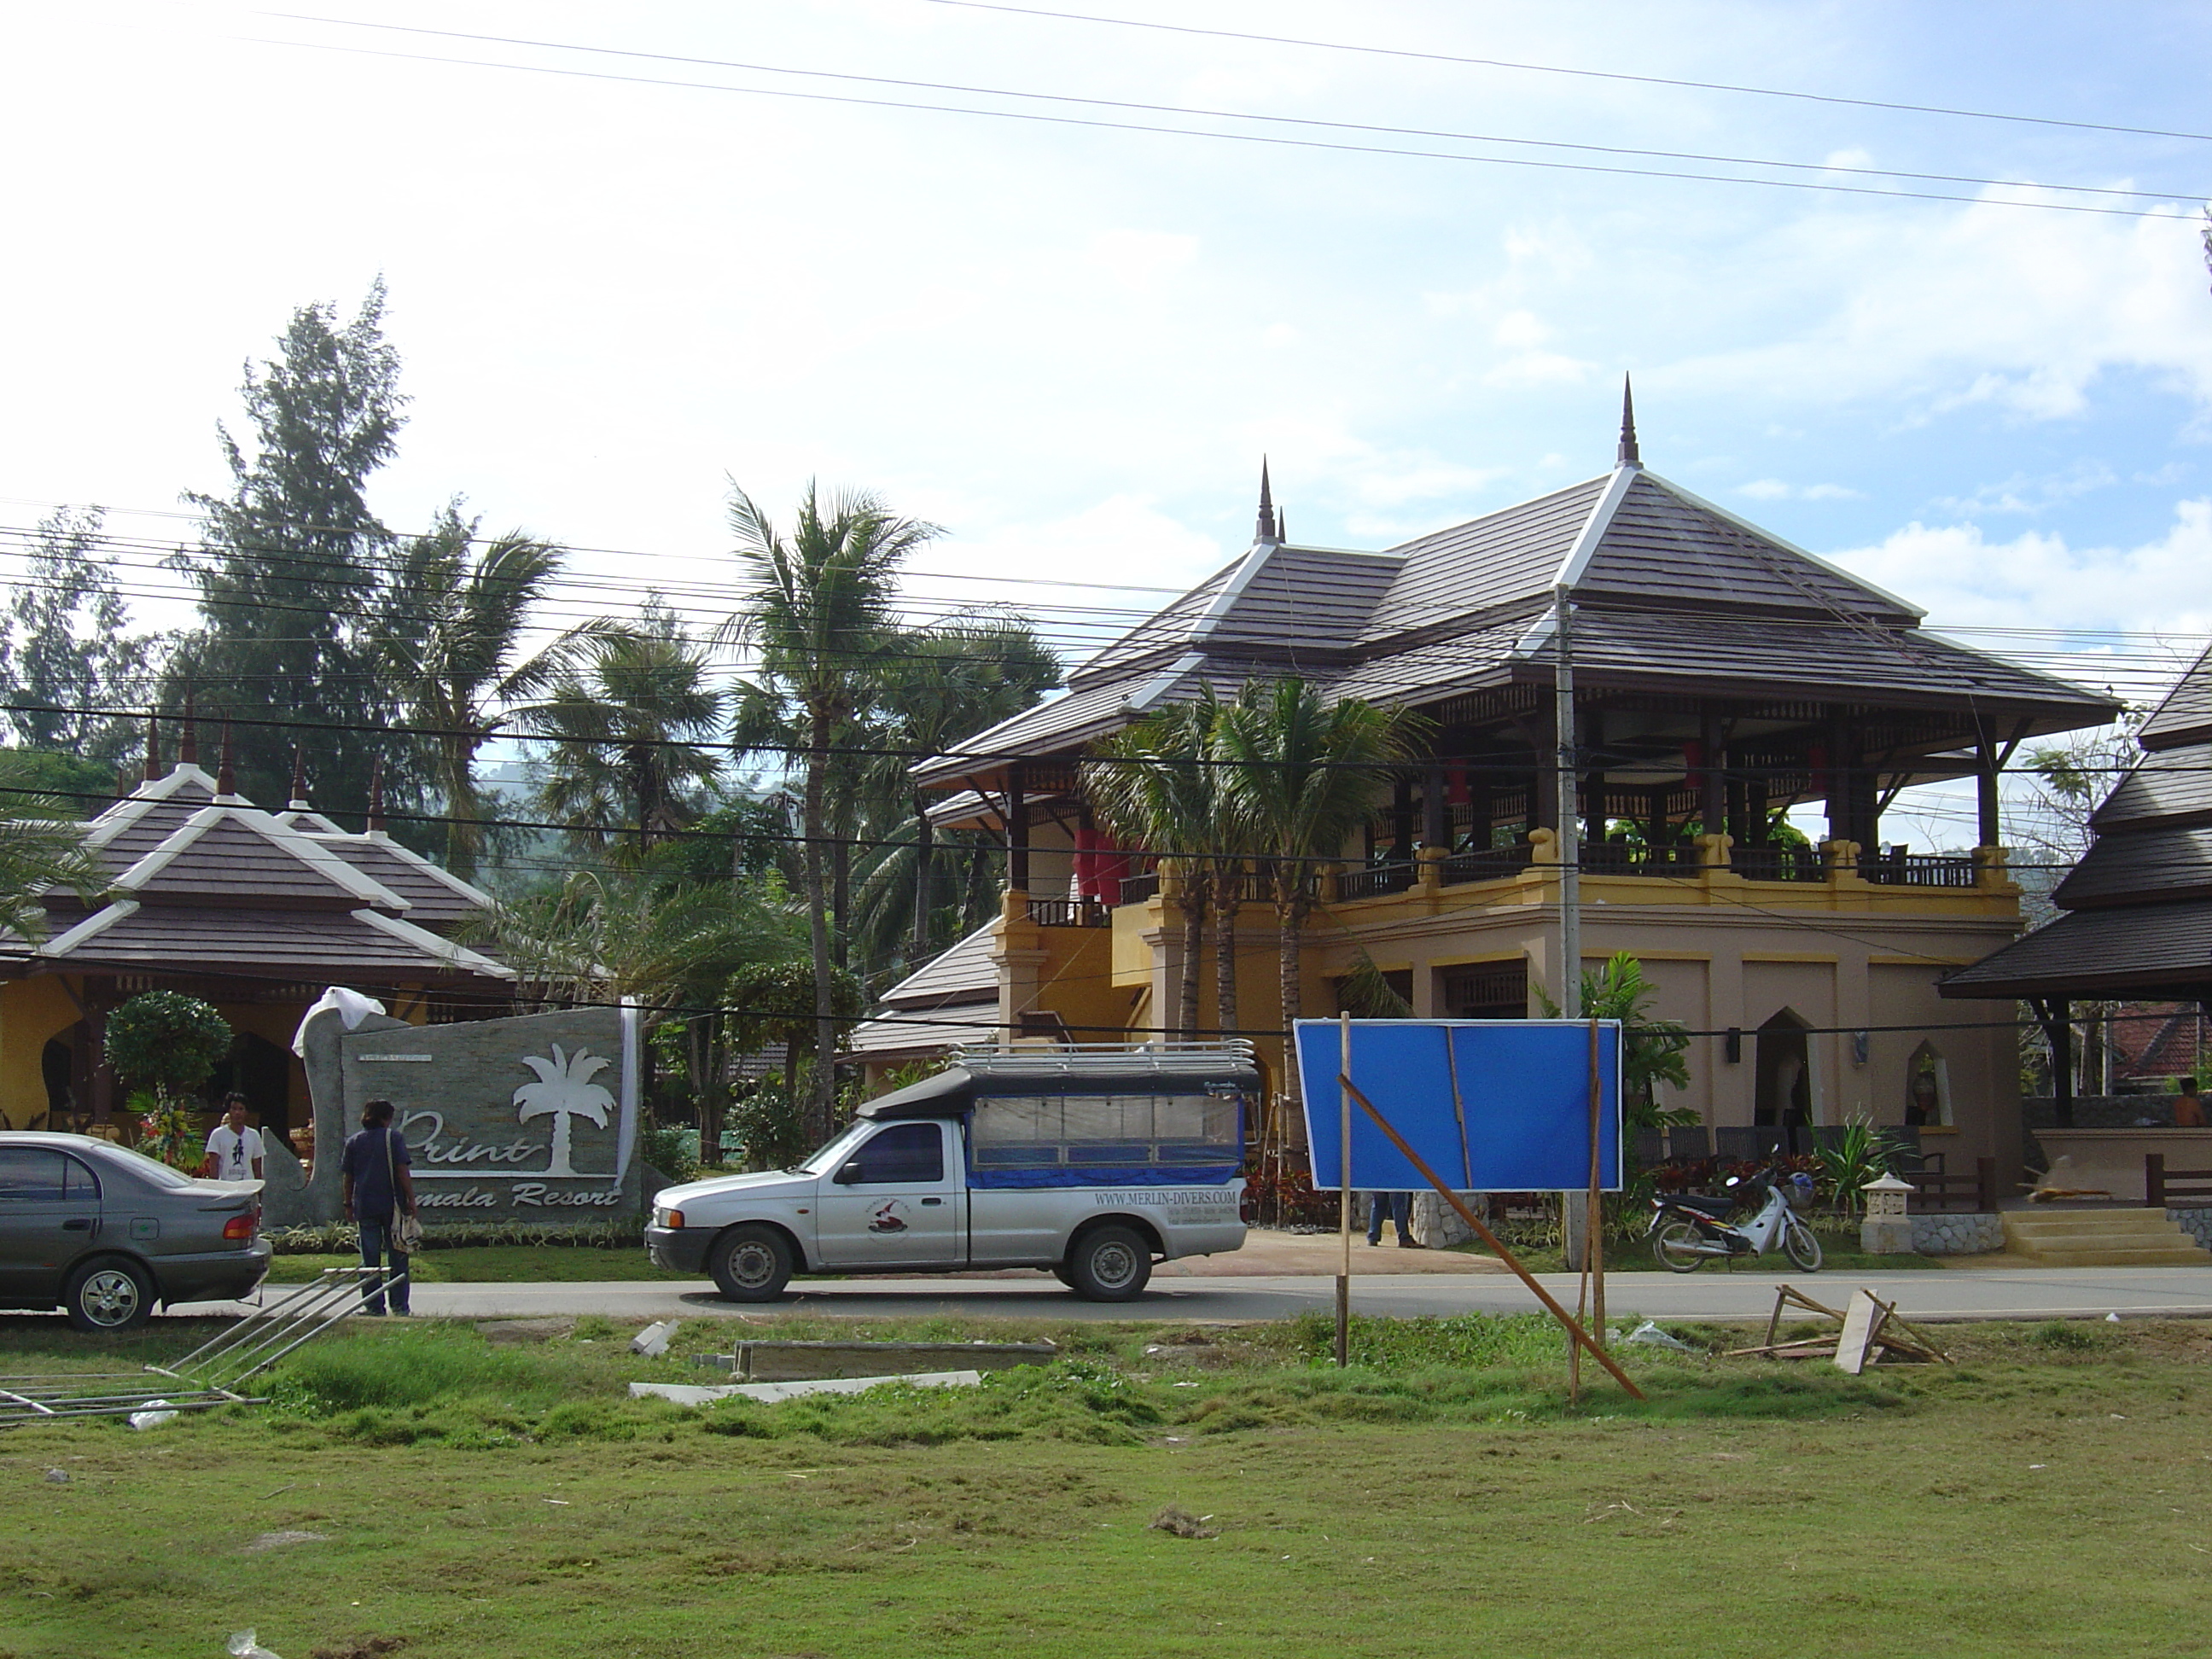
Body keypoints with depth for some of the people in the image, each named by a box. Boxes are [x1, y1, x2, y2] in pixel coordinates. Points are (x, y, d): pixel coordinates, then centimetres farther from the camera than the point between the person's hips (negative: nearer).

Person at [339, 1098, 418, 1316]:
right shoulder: (394, 1137, -2)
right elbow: (402, 1170, -7)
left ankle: (373, 1305, 3)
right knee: (397, 1257, 5)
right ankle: (400, 1306, 6)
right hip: (392, 1205, -2)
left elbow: (347, 1177, 9)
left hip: (365, 1207, 2)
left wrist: (348, 1204, 17)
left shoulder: (353, 1142, 8)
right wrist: (410, 1199, -4)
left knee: (370, 1258, 5)